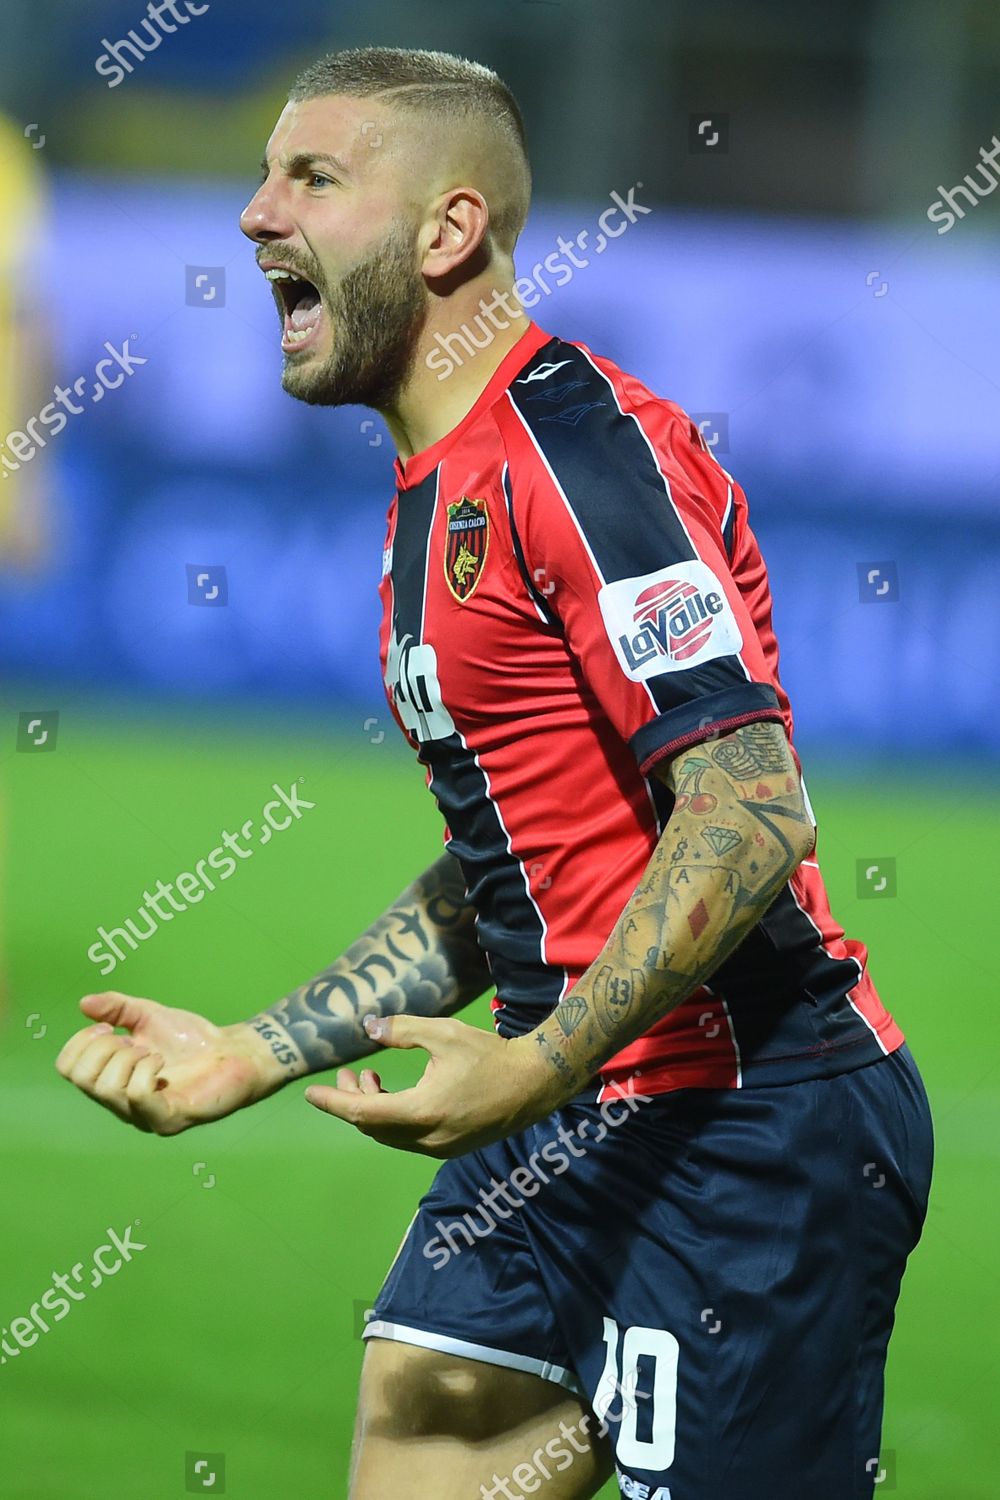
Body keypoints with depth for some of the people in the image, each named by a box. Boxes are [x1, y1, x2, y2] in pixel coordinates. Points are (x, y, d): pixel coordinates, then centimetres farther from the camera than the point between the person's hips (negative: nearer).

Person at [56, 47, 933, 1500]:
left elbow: (750, 812, -22)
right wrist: (250, 1054, 16)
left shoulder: (583, 443, -14)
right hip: (581, 1130, 9)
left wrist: (542, 1067, -27)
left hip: (749, 1134, -9)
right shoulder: (437, 499, 17)